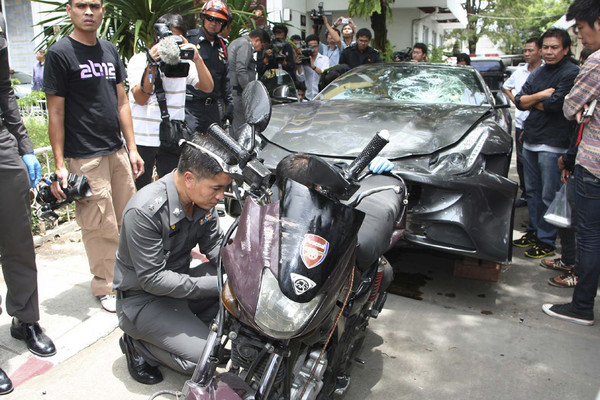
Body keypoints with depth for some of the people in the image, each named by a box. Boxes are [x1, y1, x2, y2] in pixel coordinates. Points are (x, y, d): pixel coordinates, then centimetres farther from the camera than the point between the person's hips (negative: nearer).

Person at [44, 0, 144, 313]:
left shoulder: (110, 51, 14)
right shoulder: (60, 53, -6)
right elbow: (55, 114, -8)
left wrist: (132, 148, 11)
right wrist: (60, 166, -11)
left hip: (117, 151, 6)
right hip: (85, 157, -6)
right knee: (101, 228, -2)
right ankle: (104, 288, 14)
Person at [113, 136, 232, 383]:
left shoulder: (204, 199, -7)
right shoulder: (144, 211, -29)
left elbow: (214, 245, 3)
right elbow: (152, 279, -25)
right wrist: (215, 284, -29)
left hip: (179, 282, 7)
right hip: (143, 298, -7)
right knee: (202, 357, -20)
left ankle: (195, 326, 3)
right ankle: (138, 344, 3)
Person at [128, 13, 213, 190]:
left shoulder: (184, 61, 6)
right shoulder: (139, 60, 0)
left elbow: (207, 87, -7)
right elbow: (141, 99, -13)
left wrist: (197, 60, -21)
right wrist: (152, 66, -23)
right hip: (142, 138, -1)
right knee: (139, 190, 9)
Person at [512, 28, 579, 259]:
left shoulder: (572, 73, -8)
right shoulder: (538, 73, 15)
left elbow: (555, 104, -19)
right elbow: (519, 101, 6)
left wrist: (532, 102, -4)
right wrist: (541, 95, -9)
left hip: (553, 144, -7)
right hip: (530, 140, 8)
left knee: (549, 196, -1)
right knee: (532, 191, 15)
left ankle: (546, 241, 8)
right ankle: (533, 232, 27)